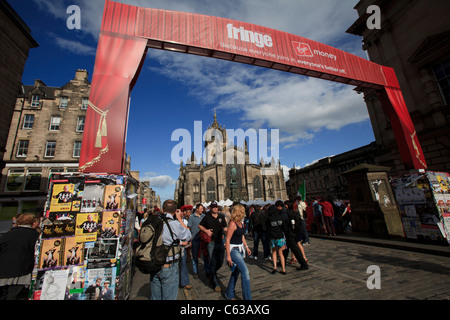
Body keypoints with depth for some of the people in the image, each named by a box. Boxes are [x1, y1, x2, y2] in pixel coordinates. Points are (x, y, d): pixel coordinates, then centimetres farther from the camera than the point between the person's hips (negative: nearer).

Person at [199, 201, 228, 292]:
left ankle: (212, 274, 39)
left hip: (220, 241, 3)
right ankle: (215, 283, 12)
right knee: (213, 262, -2)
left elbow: (225, 228, 8)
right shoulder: (207, 217, -3)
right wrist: (206, 230, -10)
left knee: (220, 262, 10)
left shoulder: (221, 217, 4)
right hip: (211, 242, -3)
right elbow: (200, 226, 7)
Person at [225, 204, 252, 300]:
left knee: (236, 272, 16)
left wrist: (246, 247, 17)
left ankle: (229, 294, 33)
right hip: (233, 249, -9)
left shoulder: (241, 223, 6)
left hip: (240, 249, 9)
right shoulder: (232, 224, -20)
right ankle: (247, 297, 1)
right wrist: (228, 256, -19)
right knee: (245, 271, -11)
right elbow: (227, 240, -19)